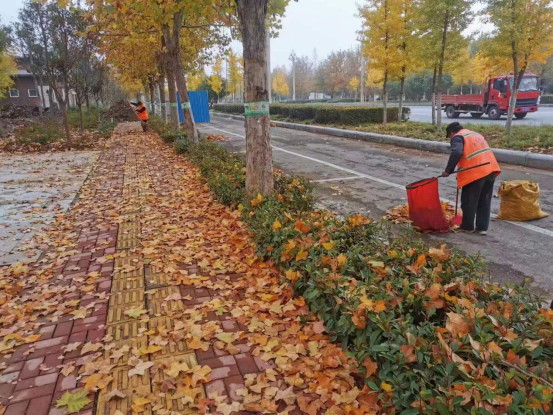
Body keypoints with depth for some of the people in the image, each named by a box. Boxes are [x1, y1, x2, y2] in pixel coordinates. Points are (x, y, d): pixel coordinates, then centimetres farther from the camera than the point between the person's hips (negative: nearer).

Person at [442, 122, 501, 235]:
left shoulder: (457, 137, 1)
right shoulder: (475, 134, 29)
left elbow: (456, 153, -19)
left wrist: (448, 170, -13)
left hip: (475, 172, -8)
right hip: (490, 169, 8)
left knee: (469, 201, 7)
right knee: (485, 200, 14)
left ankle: (467, 226, 18)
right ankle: (482, 228, 18)